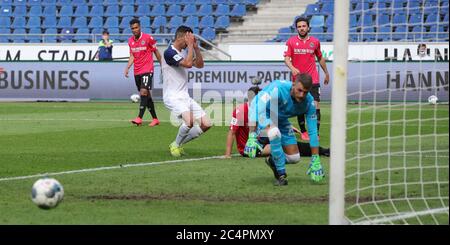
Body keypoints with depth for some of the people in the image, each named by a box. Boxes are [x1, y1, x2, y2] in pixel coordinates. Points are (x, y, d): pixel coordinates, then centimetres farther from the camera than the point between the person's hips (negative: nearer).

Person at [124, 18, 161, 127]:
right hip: (137, 72, 6)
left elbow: (156, 52, 2)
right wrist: (127, 68, -1)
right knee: (146, 95, 9)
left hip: (147, 70, -6)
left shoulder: (148, 38, -7)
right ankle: (155, 119, 17)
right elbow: (132, 56, 14)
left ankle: (139, 118, -27)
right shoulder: (130, 41, 8)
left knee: (144, 92, -19)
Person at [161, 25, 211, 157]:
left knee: (206, 124, 0)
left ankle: (178, 144, 13)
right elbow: (188, 63, -25)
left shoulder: (185, 51, 13)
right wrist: (190, 45, -17)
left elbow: (200, 64, 16)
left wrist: (195, 47, 5)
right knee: (190, 121, -31)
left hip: (185, 96, 9)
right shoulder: (169, 53, -14)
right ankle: (175, 145, -4)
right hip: (172, 96, -9)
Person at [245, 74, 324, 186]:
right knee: (274, 132, -38)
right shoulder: (278, 88, -36)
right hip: (261, 116, -5)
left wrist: (315, 161, -15)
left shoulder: (309, 102, -20)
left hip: (280, 120, 5)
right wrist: (252, 137, -46)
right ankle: (281, 175, -22)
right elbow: (258, 109, -39)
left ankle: (273, 160, 34)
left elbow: (312, 131, -14)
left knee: (294, 158, -1)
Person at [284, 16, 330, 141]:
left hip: (313, 79, 0)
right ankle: (303, 132, 19)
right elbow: (286, 58, -7)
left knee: (315, 105, -10)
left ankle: (316, 133, -10)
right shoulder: (291, 42, 0)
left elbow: (320, 58, 19)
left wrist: (326, 73, 24)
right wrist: (292, 68, -27)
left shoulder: (315, 42, 6)